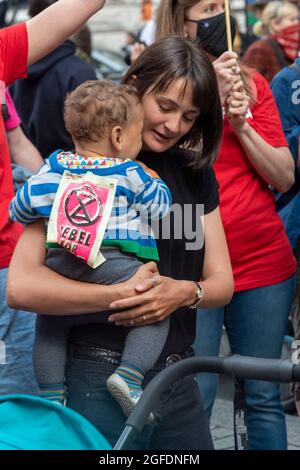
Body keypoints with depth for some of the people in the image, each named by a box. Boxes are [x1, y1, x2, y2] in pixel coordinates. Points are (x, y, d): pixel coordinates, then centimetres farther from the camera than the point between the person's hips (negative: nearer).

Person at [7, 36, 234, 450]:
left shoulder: (195, 173, 9)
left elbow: (222, 282, 9)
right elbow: (21, 285, -18)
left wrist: (186, 291, -13)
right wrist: (120, 294, -26)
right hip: (103, 384, -5)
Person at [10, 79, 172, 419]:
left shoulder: (53, 168, 12)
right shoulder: (131, 175, 0)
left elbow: (19, 210, 17)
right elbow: (160, 208, 8)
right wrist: (153, 181, 25)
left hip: (61, 265, 5)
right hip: (114, 269, -4)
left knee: (50, 322, 25)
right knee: (155, 312, 7)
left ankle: (50, 392, 18)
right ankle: (130, 374, -11)